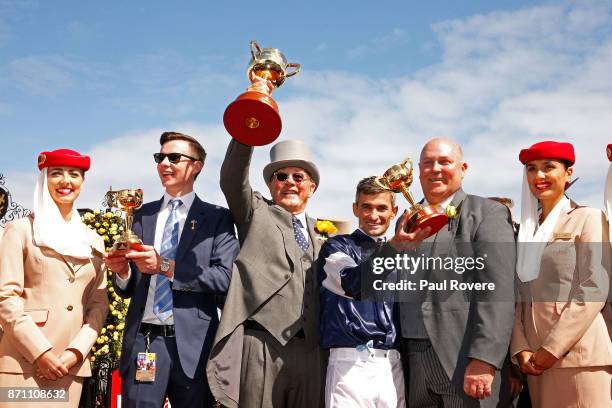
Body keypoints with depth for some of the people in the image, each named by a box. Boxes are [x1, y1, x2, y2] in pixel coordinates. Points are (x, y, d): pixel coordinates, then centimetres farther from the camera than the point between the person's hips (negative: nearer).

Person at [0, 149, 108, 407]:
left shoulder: (94, 241, 16)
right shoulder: (22, 230, 4)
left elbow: (99, 304, 11)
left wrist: (76, 352, -4)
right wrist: (40, 352, -12)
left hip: (71, 366, 4)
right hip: (24, 363, -3)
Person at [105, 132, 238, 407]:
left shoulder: (217, 218, 2)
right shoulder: (142, 216, 12)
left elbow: (225, 278, -11)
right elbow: (128, 288, 13)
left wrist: (166, 266, -18)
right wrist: (122, 271, -9)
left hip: (192, 344, -2)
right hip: (142, 341, 3)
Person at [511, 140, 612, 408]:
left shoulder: (587, 218, -1)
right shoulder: (527, 228, 15)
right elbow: (520, 295, 11)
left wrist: (552, 349, -13)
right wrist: (521, 349, -2)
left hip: (577, 355, -5)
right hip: (535, 358, 5)